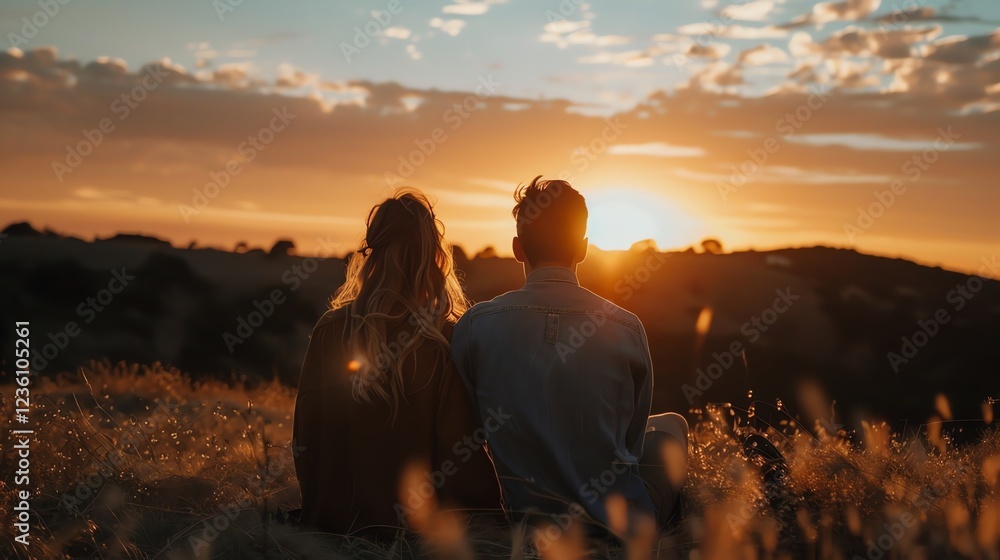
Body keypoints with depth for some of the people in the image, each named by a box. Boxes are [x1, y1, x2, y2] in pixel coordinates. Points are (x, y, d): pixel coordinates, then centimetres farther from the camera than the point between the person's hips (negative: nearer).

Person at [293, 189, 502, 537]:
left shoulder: (330, 331, -5)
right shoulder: (449, 342, -14)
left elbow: (306, 437, 3)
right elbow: (463, 454, -12)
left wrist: (320, 510, 15)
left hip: (340, 522, 4)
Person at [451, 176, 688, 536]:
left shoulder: (474, 327, -11)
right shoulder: (626, 328, -12)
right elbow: (632, 437, 2)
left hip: (520, 516, 2)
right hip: (621, 525, -2)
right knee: (671, 425, 30)